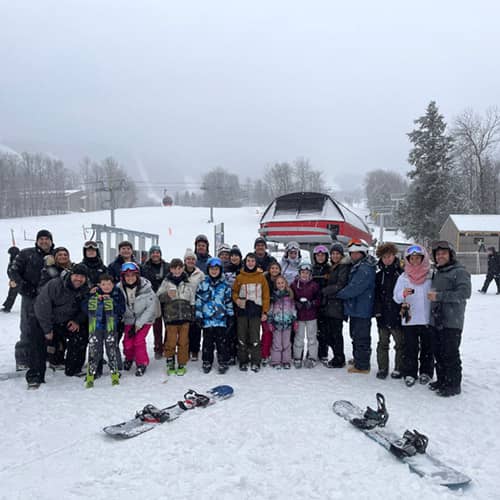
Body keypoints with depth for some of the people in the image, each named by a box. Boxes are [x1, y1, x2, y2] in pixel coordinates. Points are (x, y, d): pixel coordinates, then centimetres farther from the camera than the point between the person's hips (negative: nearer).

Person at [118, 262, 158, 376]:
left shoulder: (146, 288, -23)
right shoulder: (119, 289, -16)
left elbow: (151, 308, -18)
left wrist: (138, 324, -19)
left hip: (144, 319, -2)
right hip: (129, 320, 2)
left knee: (139, 340, -14)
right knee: (128, 342, -2)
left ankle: (142, 364, 9)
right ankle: (129, 358, 31)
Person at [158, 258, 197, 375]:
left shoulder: (188, 283, 5)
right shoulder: (166, 282, 2)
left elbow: (192, 301, 10)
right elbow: (158, 297, 2)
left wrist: (193, 315, 9)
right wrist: (167, 295, -17)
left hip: (185, 316, 1)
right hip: (170, 316, -1)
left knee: (183, 342, 6)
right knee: (171, 341, 2)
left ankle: (182, 365, 17)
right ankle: (170, 363, 17)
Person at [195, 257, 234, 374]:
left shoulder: (225, 285, 4)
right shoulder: (203, 284, 3)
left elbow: (229, 301, 8)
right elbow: (198, 300, 3)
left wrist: (230, 316, 6)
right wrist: (198, 315, -1)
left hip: (221, 318, 0)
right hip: (207, 318, 0)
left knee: (222, 341, 4)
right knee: (207, 342, 9)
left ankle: (223, 362, 17)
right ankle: (207, 362, 22)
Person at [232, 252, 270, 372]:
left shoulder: (261, 277, 4)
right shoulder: (239, 277, 6)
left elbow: (266, 295, 3)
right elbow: (234, 291, 14)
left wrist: (265, 311, -1)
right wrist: (236, 299, -7)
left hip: (256, 310, -1)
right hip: (242, 310, 1)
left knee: (255, 338, -2)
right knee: (242, 337, 5)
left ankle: (255, 362, 8)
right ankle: (243, 361, 16)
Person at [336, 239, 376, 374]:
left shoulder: (365, 269, -20)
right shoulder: (357, 267, 13)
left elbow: (353, 288, -23)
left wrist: (338, 293, -11)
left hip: (362, 310, -10)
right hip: (356, 308, 10)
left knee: (361, 337, -1)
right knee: (355, 335, 20)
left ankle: (362, 366, 8)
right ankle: (358, 359, 34)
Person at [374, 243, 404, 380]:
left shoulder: (401, 272, -5)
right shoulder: (379, 275, 7)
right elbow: (375, 295, 7)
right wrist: (377, 311, -1)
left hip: (397, 315, -3)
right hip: (383, 315, 3)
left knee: (400, 343, 7)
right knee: (383, 343, 11)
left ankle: (399, 368, 20)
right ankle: (382, 368, 21)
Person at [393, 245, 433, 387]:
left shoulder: (431, 276, 0)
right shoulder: (403, 277, 2)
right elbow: (396, 297, -3)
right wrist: (403, 294, -24)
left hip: (427, 319, 0)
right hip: (409, 319, 0)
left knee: (427, 347, 11)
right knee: (410, 348, 4)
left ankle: (426, 372, 26)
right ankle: (409, 373, 14)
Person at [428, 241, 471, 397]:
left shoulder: (459, 271, -7)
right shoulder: (437, 273, 19)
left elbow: (464, 293, -19)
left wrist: (439, 296, -21)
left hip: (452, 321, -8)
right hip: (436, 321, 8)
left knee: (450, 354, -4)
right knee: (439, 353, 13)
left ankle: (454, 384, 7)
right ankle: (442, 380, 24)